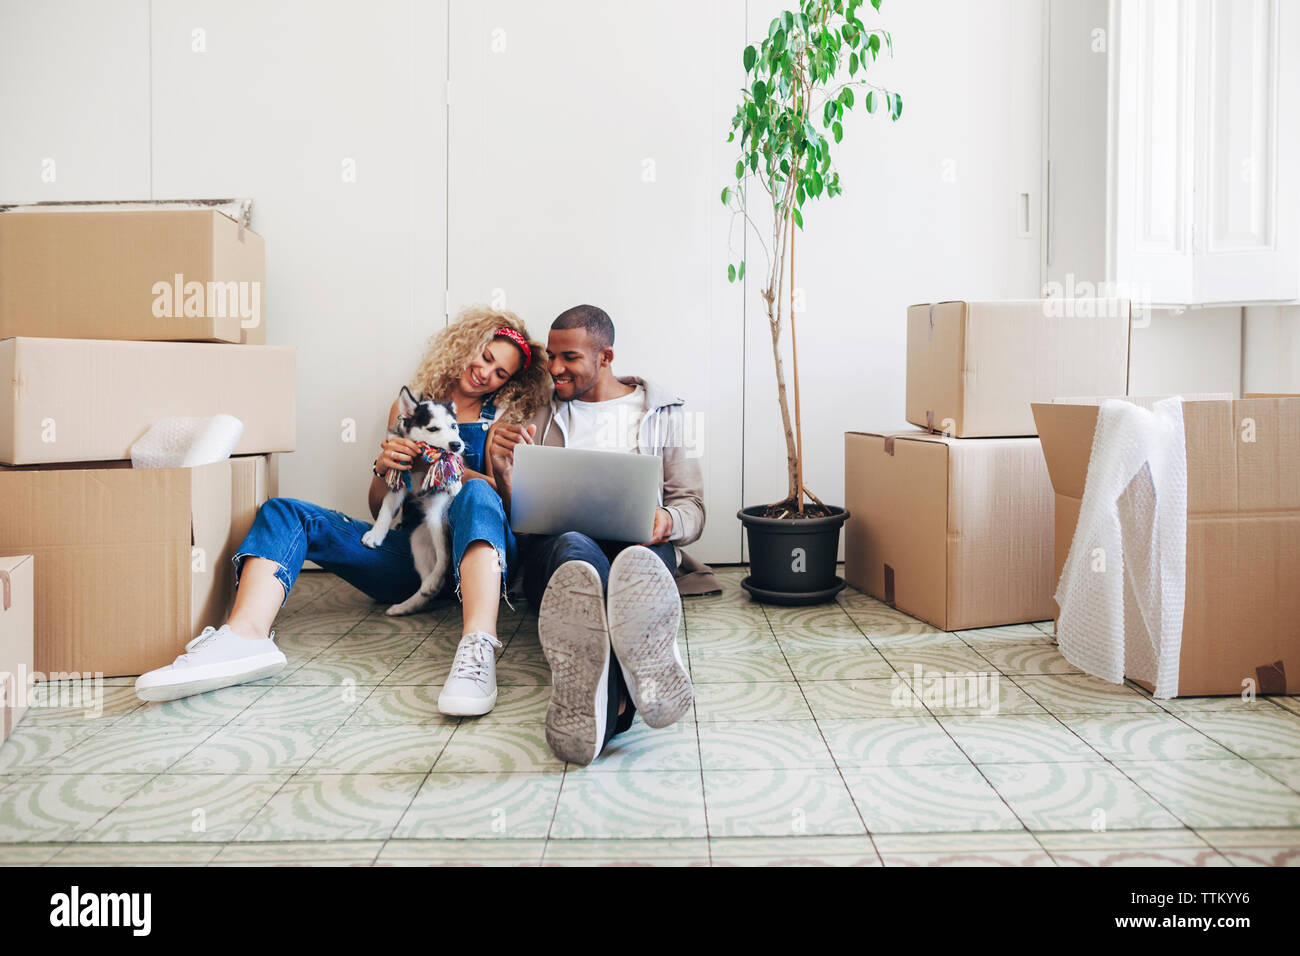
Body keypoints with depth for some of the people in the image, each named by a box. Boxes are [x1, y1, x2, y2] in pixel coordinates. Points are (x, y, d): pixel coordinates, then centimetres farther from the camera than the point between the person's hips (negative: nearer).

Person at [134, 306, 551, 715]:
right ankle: (246, 637, -39)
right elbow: (379, 507, 18)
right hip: (405, 554, 4)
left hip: (471, 552, -3)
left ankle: (477, 646, -57)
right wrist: (384, 469, -4)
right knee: (283, 511, -11)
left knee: (475, 494, -35)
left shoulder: (503, 415, 15)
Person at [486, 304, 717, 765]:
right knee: (572, 546, -39)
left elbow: (692, 507, 14)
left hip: (638, 546, 0)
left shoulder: (661, 410, 20)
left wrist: (666, 521, -12)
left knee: (642, 554, -39)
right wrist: (501, 471, -3)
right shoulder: (543, 418, 25)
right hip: (552, 549, 0)